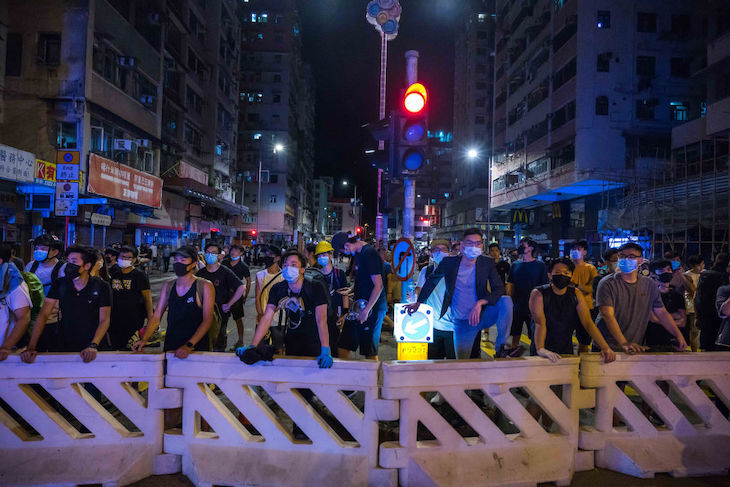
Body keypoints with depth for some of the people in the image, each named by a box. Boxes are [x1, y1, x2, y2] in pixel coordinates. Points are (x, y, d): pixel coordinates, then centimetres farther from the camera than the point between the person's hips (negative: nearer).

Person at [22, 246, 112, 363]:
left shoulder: (101, 286, -8)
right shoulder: (59, 284, 0)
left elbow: (104, 320, -11)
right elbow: (43, 314, -4)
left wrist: (93, 346, -26)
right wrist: (31, 347, -15)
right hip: (64, 346, 2)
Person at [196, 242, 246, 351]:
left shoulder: (225, 272, -8)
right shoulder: (200, 273, 5)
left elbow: (241, 288, -14)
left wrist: (228, 305, -12)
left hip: (220, 314, -4)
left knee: (218, 348, 3)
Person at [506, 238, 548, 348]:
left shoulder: (540, 265, -3)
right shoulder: (515, 265, 6)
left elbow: (544, 287, -3)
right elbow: (510, 285, 10)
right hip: (517, 306, 3)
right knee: (515, 335, 10)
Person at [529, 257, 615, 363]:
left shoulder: (575, 294, 3)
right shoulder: (538, 294, -10)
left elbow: (588, 322, -4)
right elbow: (540, 323, -22)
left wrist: (605, 347, -16)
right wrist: (540, 349, -36)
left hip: (567, 351, 4)